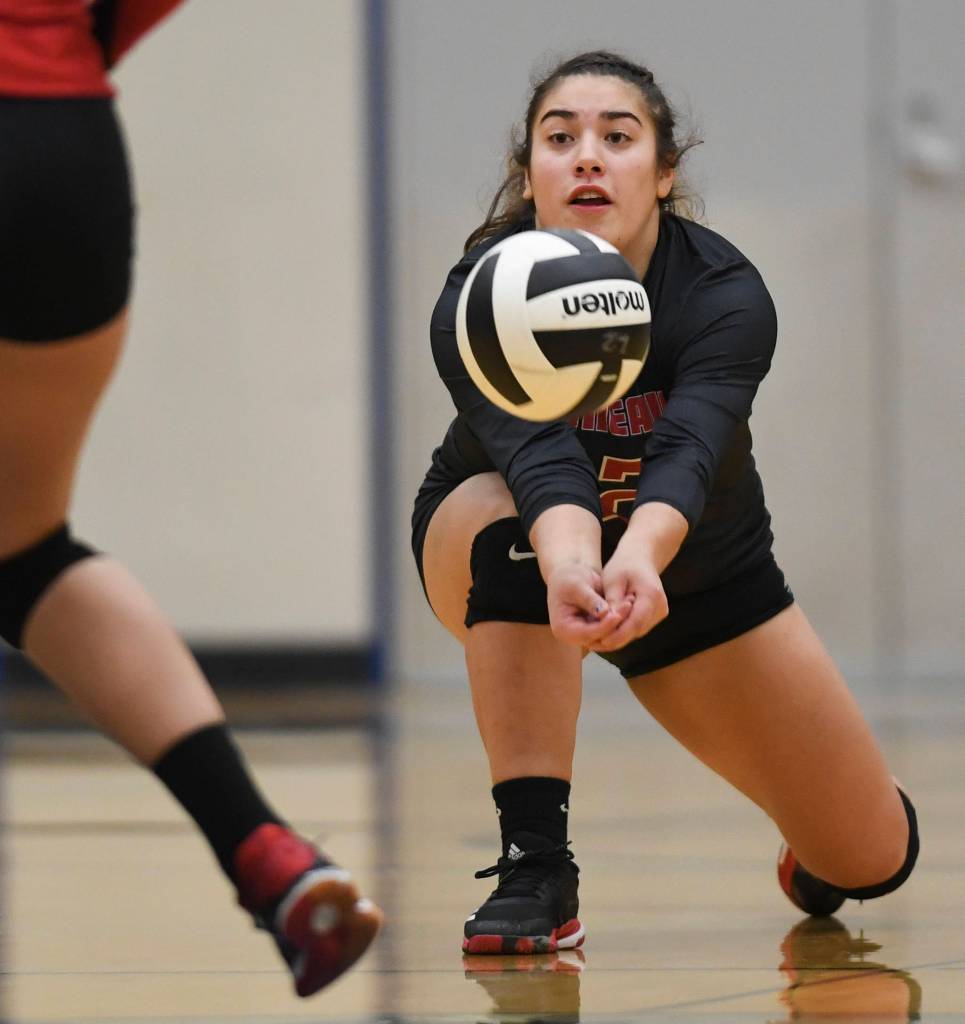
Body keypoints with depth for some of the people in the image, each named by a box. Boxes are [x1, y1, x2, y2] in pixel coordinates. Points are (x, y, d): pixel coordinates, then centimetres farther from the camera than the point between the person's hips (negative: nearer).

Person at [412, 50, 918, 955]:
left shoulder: (727, 294, -29)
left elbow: (686, 452, -47)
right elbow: (538, 454, -47)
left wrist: (636, 561, -68)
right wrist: (570, 565, -69)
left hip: (698, 571, 1)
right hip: (502, 559, -1)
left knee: (871, 861, -1)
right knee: (505, 515, -39)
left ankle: (818, 842, 39)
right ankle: (534, 867, -34)